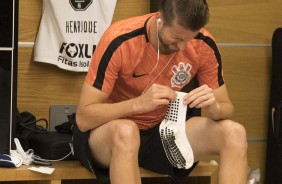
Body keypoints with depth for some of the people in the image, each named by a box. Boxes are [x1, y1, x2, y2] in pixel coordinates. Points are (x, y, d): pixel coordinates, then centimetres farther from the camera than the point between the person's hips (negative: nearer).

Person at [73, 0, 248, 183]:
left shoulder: (203, 44, -13)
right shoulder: (120, 41, -26)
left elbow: (226, 109, -3)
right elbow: (83, 117, -25)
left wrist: (214, 106, -28)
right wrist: (139, 103, -40)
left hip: (161, 132, 4)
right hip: (110, 133, -4)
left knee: (234, 133, -20)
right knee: (125, 131, -41)